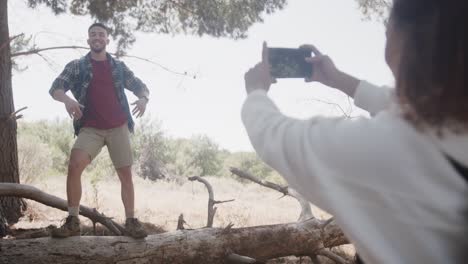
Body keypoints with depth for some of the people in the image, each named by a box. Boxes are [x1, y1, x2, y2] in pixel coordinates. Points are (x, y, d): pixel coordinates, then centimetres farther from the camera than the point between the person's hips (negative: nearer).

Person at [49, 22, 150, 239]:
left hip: (118, 128, 2)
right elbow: (55, 88, -3)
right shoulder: (76, 66, 5)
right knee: (74, 166, -21)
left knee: (125, 174, 0)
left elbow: (140, 86, 11)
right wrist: (66, 99, -27)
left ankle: (131, 221, 9)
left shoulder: (119, 67, 10)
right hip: (90, 129, -1)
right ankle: (72, 222, -13)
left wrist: (143, 98, -14)